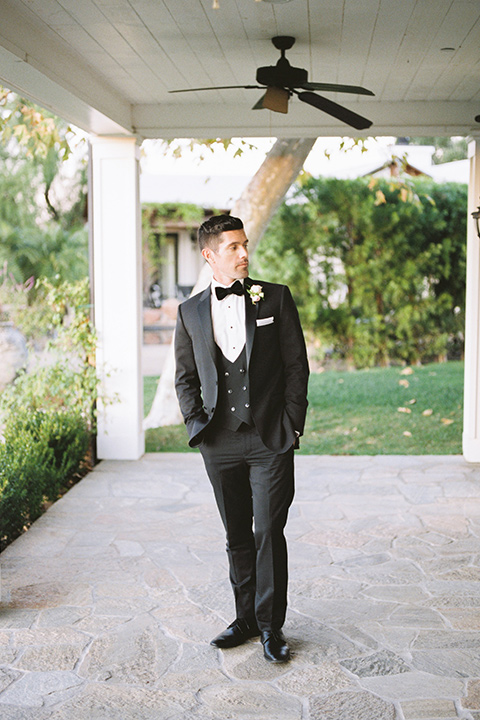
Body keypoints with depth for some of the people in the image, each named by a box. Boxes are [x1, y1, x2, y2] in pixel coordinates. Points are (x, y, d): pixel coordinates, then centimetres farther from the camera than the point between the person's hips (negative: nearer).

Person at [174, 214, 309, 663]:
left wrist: (292, 425, -4)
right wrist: (197, 426, 1)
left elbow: (297, 365, 2)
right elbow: (185, 377, 14)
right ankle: (246, 618, 26)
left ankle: (271, 626, 12)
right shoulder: (191, 312, 7)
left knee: (269, 534, -1)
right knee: (237, 536, 12)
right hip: (220, 443, 3)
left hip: (270, 440, -2)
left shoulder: (275, 298, 2)